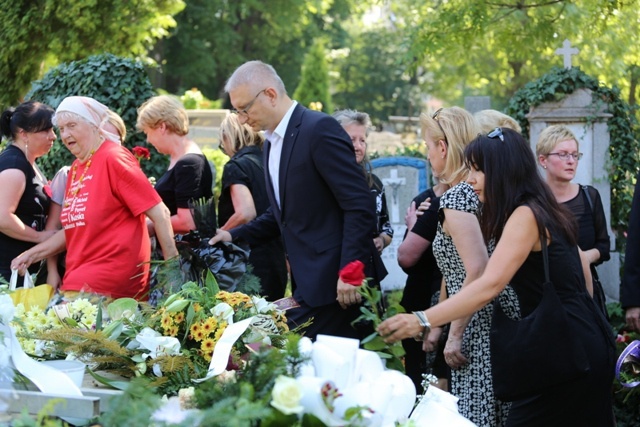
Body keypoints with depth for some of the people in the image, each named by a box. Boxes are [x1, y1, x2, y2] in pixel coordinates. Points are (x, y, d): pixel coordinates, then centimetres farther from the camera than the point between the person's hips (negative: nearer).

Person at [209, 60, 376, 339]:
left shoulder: (320, 129, -13)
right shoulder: (272, 143, 16)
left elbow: (360, 206, -18)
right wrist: (234, 236, 14)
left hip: (333, 282, -9)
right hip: (305, 284, 9)